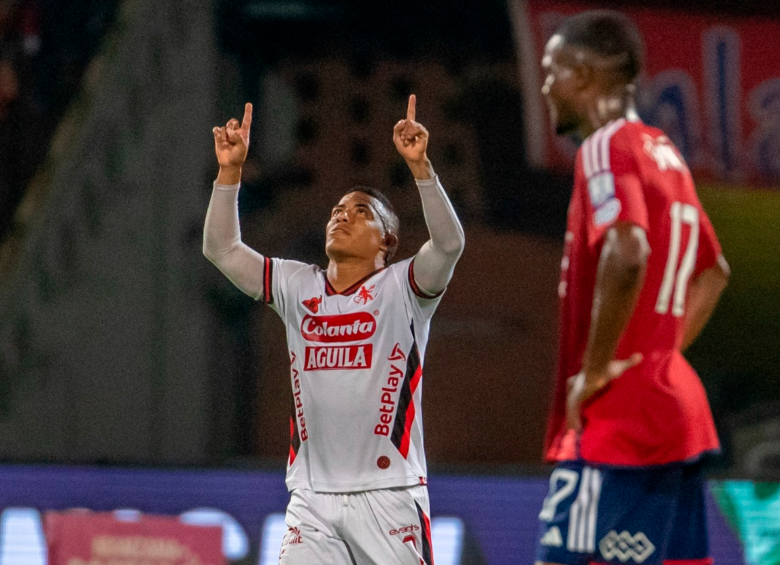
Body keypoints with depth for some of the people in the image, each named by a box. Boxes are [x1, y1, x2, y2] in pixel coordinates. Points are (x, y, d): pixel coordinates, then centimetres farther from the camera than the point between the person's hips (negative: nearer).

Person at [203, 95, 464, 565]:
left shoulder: (402, 288, 1)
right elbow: (221, 248, 10)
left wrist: (419, 165, -27)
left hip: (389, 494, -3)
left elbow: (449, 244, -17)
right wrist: (230, 170, -1)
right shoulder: (298, 287, 13)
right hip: (312, 496, 4)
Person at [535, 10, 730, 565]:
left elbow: (627, 254, -28)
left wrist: (597, 369, -20)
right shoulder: (664, 152, 17)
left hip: (617, 419, -9)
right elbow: (713, 270, 28)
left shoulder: (606, 148, -11)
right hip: (676, 407, 9)